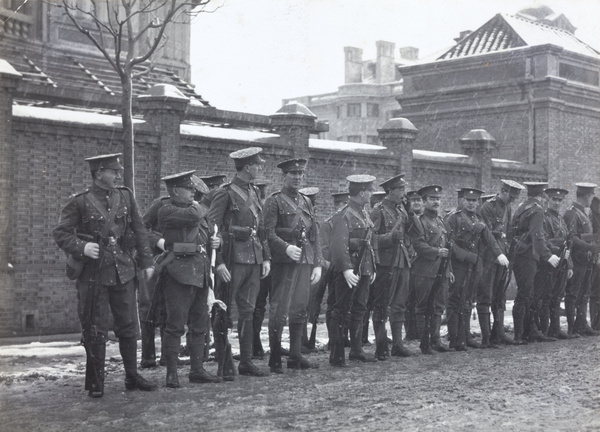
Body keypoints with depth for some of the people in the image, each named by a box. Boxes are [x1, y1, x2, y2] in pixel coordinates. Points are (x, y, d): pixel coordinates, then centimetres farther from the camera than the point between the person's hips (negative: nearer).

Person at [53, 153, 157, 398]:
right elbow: (60, 233, -3)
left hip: (123, 272, 4)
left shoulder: (125, 197, 7)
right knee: (95, 331, 2)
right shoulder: (80, 202, -5)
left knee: (128, 326, 10)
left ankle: (132, 377, 22)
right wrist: (82, 247, -18)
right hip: (94, 274, -4)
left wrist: (146, 262, 9)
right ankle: (95, 383, 13)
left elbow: (139, 231, 12)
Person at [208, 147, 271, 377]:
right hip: (233, 259, -7)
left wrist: (266, 257, 14)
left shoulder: (254, 192, 15)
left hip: (254, 260, 7)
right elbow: (211, 229, -12)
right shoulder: (225, 194, -8)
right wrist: (218, 262, -18)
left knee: (248, 311, 10)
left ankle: (246, 361, 15)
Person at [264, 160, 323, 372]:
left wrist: (318, 264, 11)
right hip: (284, 261, -6)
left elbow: (315, 235, 18)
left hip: (306, 261, 6)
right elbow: (269, 233, -10)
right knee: (279, 311, -6)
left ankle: (296, 356, 17)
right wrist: (287, 247, -26)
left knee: (300, 310, 9)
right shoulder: (274, 201, -1)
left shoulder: (306, 202, 19)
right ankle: (275, 360, 2)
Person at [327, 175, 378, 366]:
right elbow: (339, 245, -24)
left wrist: (372, 268, 19)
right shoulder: (344, 216, -14)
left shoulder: (364, 214, 15)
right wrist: (346, 269, -33)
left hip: (364, 271, 9)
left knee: (359, 310, 15)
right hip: (348, 272, -9)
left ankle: (356, 350, 24)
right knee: (339, 312, -2)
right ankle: (336, 355, 2)